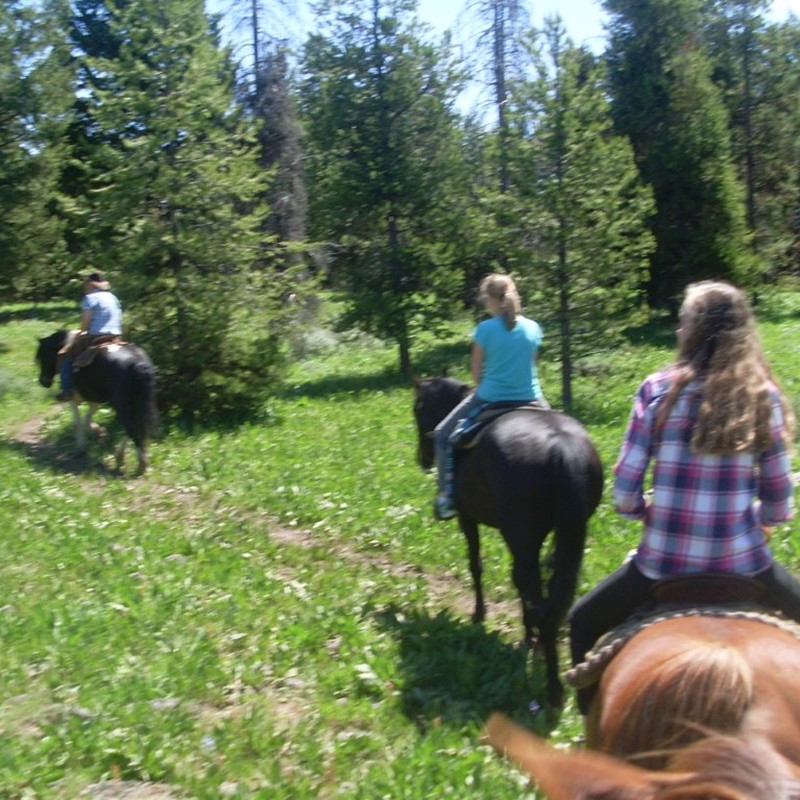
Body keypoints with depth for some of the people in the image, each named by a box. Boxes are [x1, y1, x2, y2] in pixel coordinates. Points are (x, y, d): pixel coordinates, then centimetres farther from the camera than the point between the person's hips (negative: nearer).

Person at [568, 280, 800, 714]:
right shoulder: (765, 398, -4)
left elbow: (625, 495, -9)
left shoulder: (657, 391, -8)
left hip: (663, 564, -1)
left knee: (584, 623, 25)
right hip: (744, 564, 1)